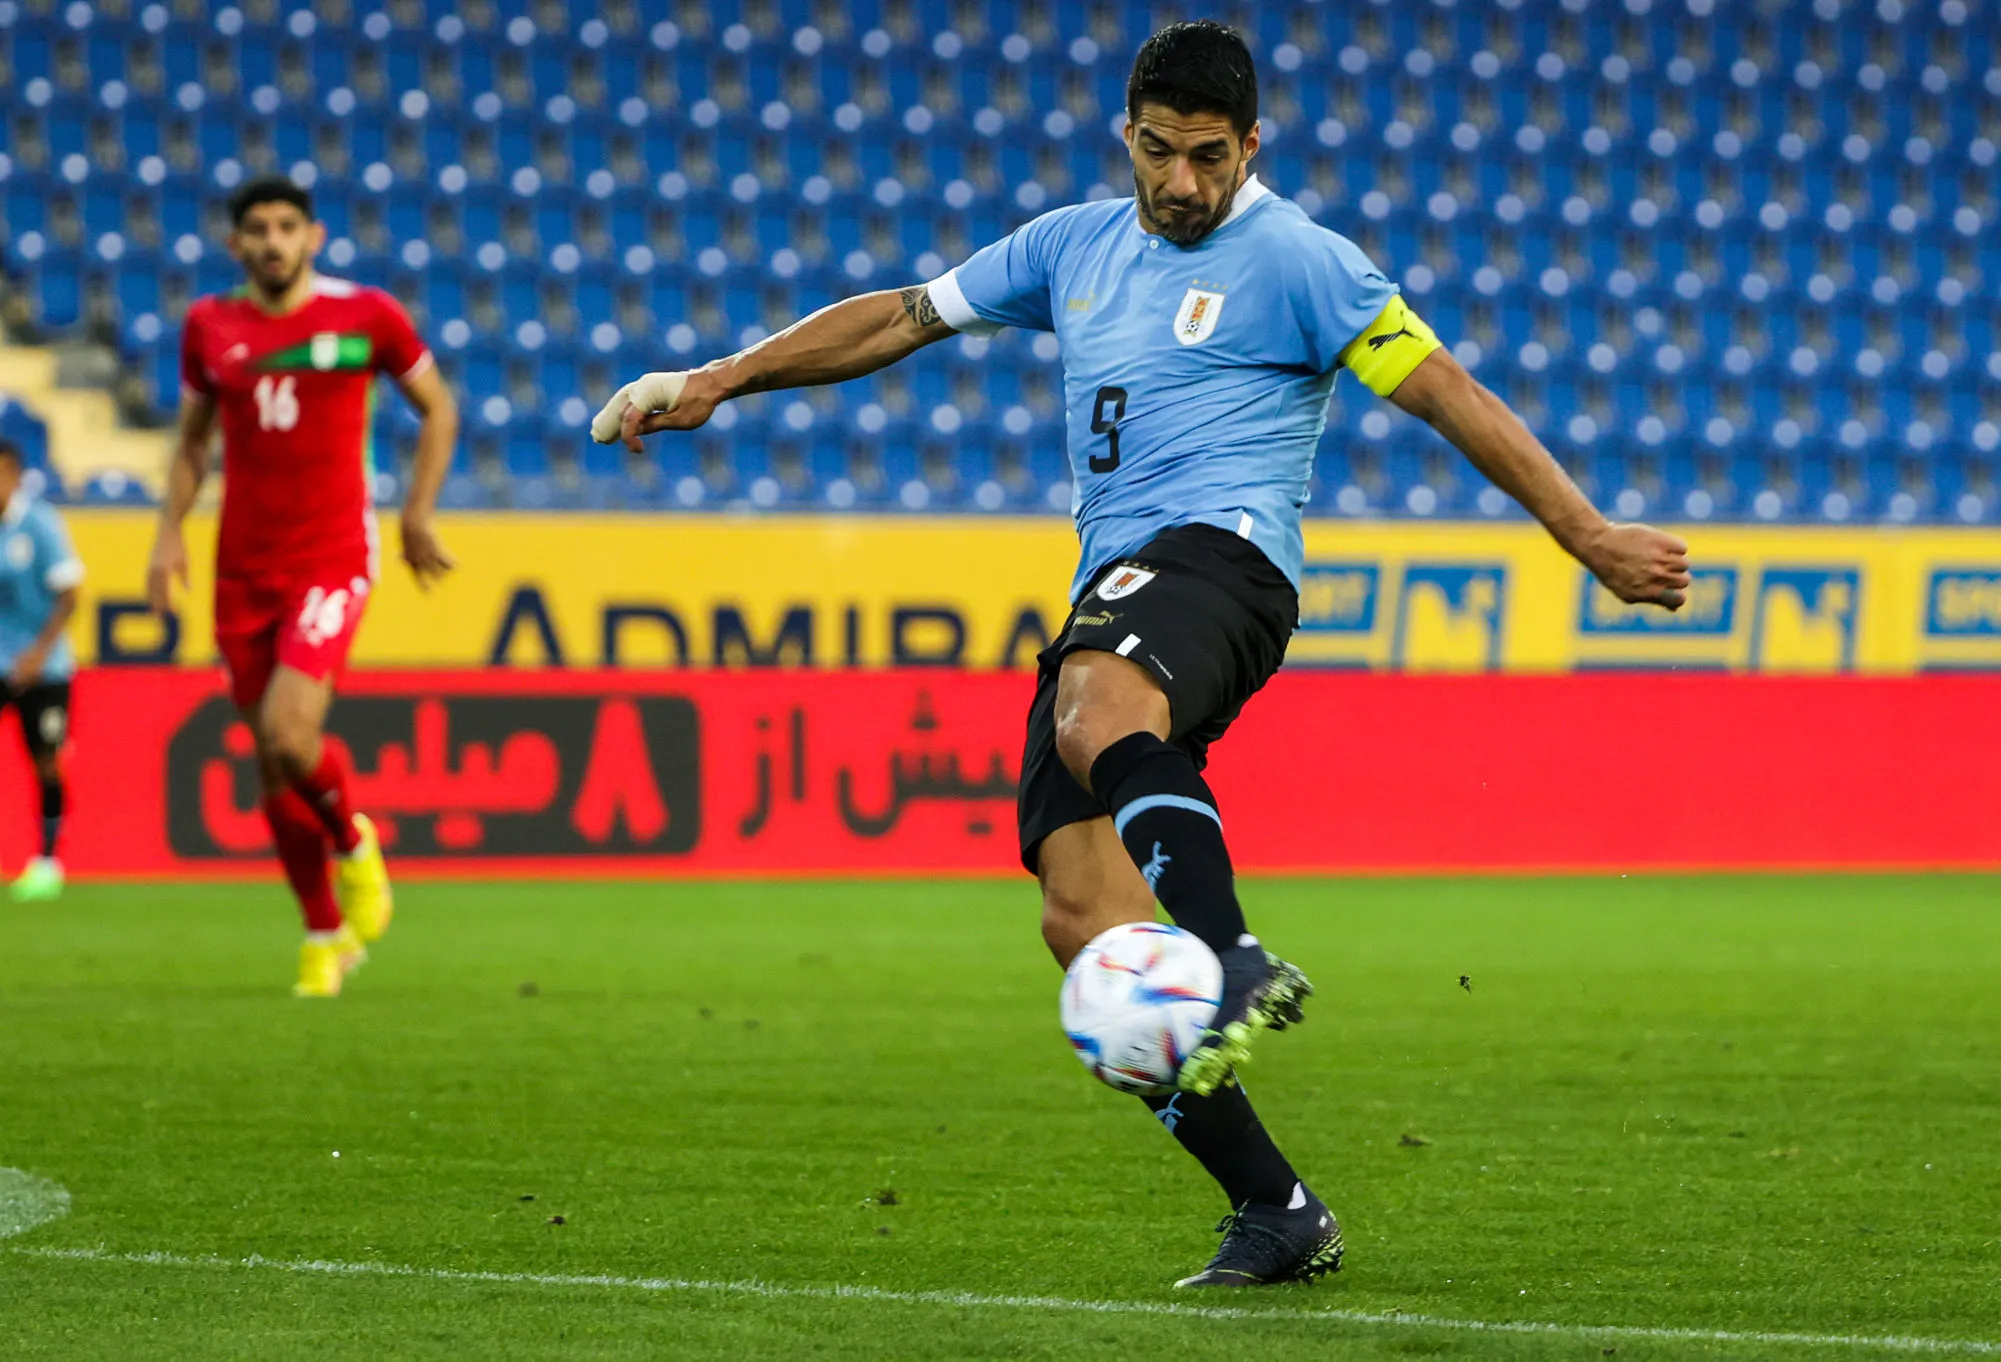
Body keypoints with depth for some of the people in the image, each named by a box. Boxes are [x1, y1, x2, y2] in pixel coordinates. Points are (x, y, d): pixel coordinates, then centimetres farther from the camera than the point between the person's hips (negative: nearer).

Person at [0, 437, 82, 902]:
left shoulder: (39, 524, -9)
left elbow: (68, 597, -8)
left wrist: (40, 651, -16)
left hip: (40, 667, -3)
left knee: (45, 762, 2)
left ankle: (47, 864, 16)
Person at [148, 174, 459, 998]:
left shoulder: (367, 315, -3)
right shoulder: (209, 327, 5)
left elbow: (437, 409, 10)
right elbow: (194, 439, 17)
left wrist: (418, 515, 4)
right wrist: (170, 529, 4)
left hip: (332, 558, -4)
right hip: (243, 568, 4)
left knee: (289, 734, -22)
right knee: (271, 765, 5)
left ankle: (352, 842, 11)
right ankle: (325, 935, 21)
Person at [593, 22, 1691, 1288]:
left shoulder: (1295, 260, 3)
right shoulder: (1075, 245, 21)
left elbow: (1452, 396, 1)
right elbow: (899, 318, 28)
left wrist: (1591, 538, -2)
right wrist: (714, 382, 26)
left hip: (1218, 554, -6)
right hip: (1109, 592, 7)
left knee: (1096, 703, -41)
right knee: (1082, 919, -10)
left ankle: (1238, 964, -58)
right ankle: (1275, 1211, -8)